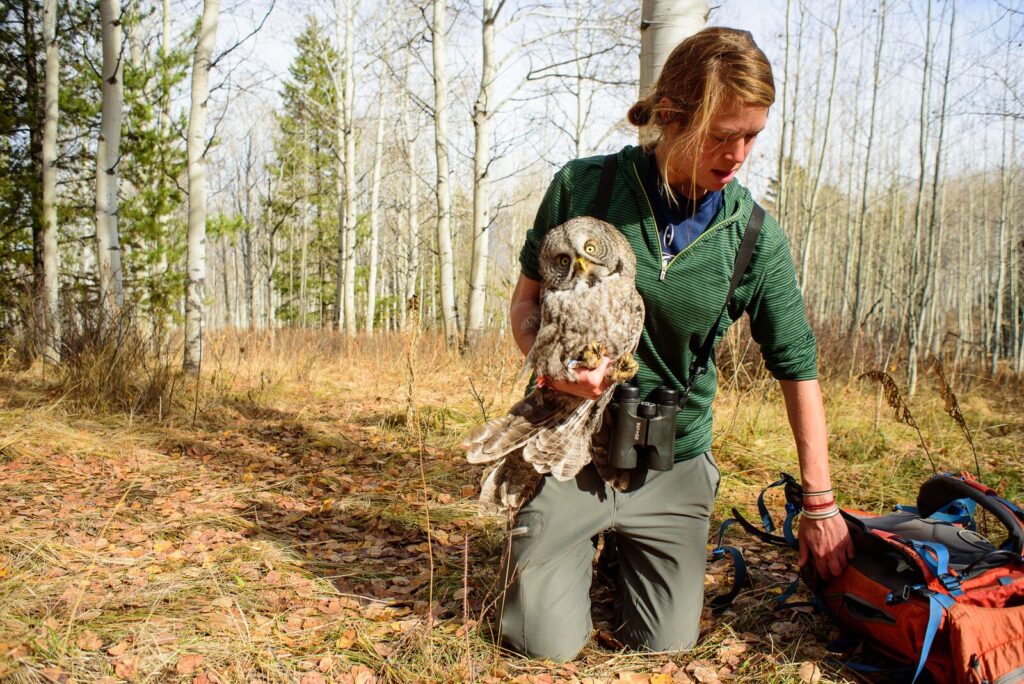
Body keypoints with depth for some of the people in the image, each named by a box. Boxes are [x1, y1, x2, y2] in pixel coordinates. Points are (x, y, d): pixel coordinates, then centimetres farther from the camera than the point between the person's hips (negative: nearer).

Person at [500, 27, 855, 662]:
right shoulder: (584, 186, -12)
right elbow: (527, 300, -1)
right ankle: (578, 543, 29)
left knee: (667, 644, 5)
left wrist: (821, 506, -1)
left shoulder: (757, 240, -9)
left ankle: (628, 545, 34)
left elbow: (798, 369, -3)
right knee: (547, 641, -2)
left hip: (673, 465, 2)